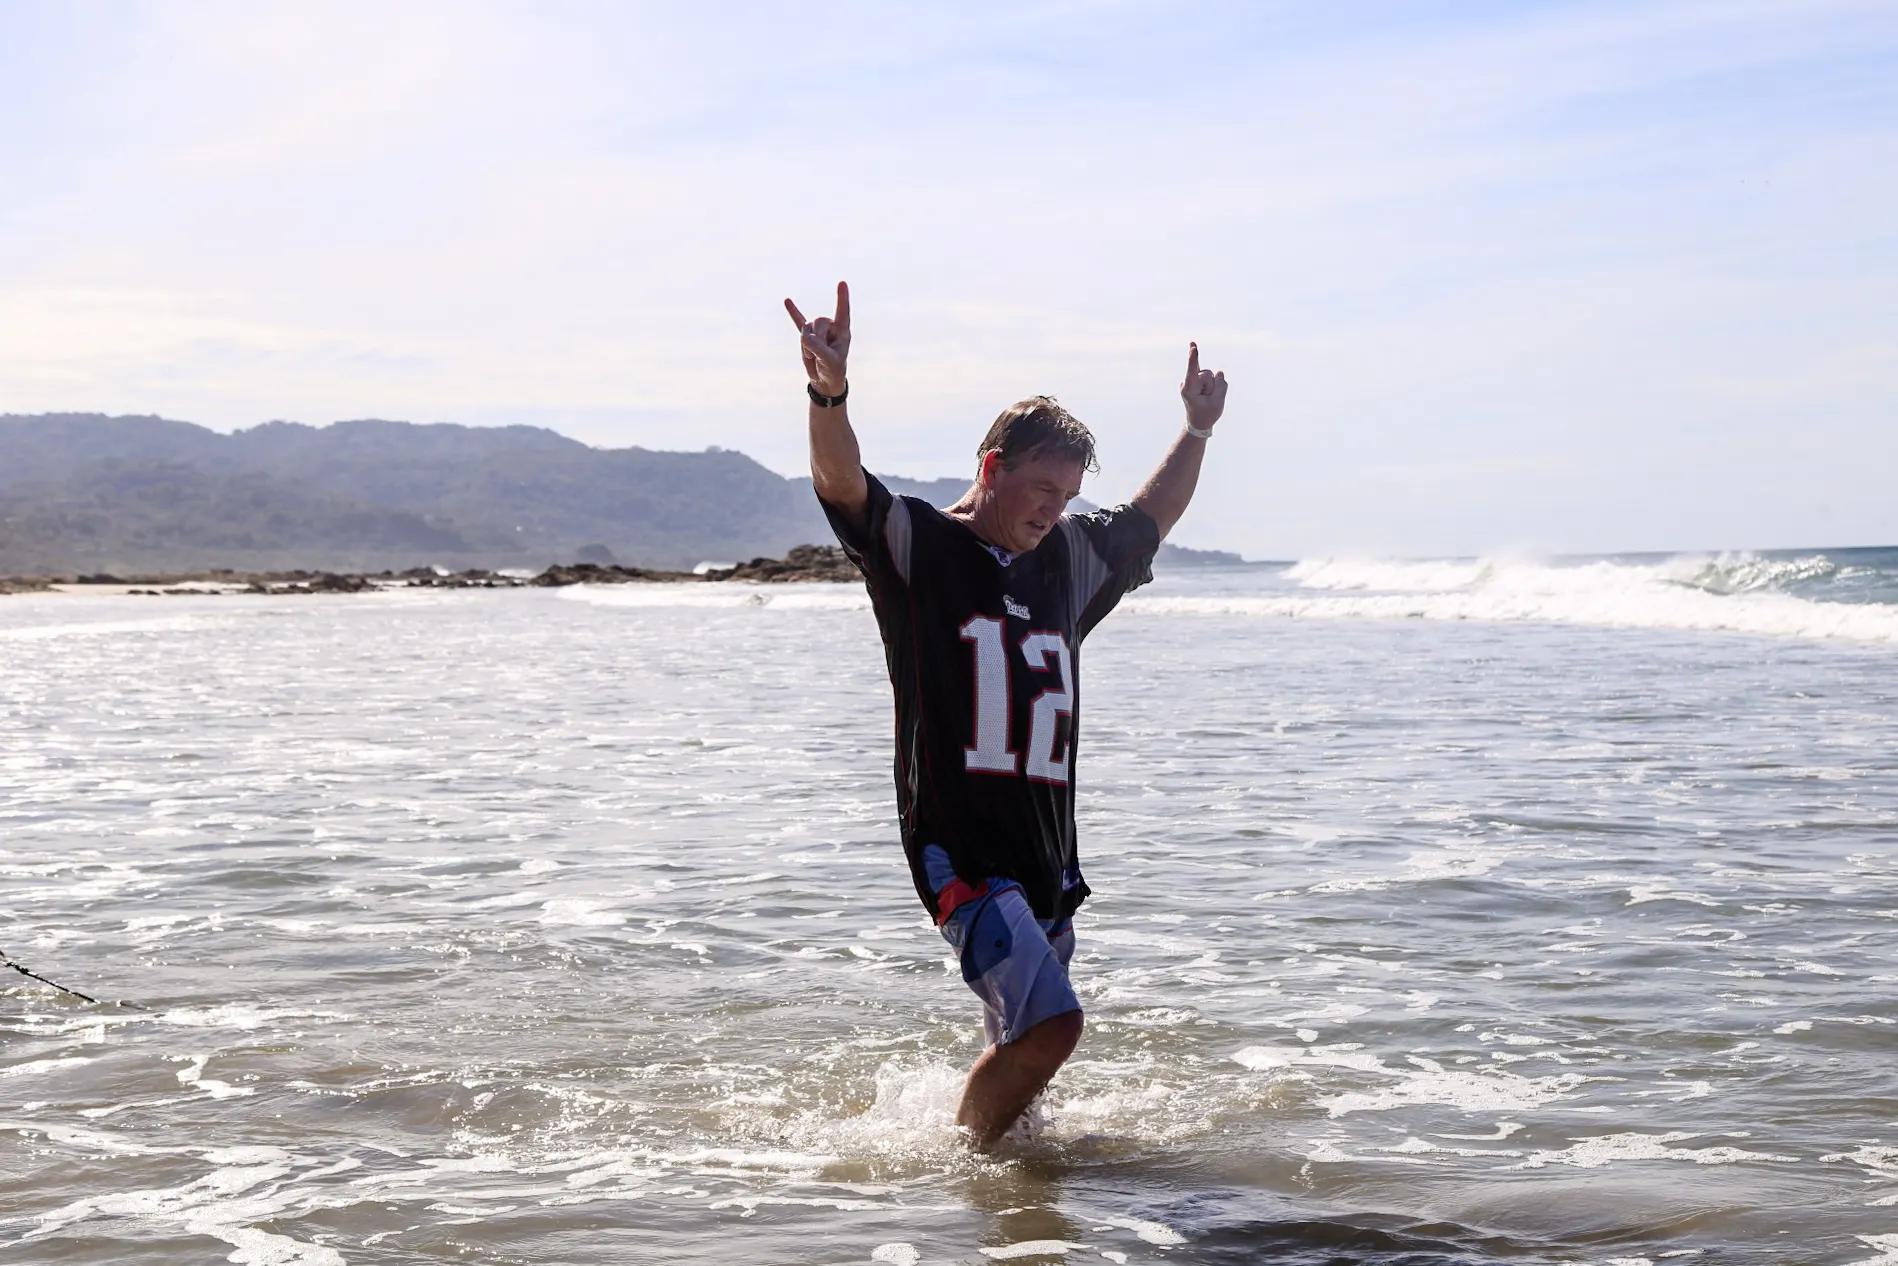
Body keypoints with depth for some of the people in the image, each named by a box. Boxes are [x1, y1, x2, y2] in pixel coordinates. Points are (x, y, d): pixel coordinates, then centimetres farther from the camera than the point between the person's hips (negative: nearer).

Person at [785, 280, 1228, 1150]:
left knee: (1026, 1046, 12)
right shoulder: (916, 544, -3)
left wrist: (1196, 431, 27)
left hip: (1047, 852, 7)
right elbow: (841, 484, -21)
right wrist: (829, 393, -39)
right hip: (959, 848, -7)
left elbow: (1152, 518, 35)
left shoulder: (1070, 558, 16)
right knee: (1050, 1022, -19)